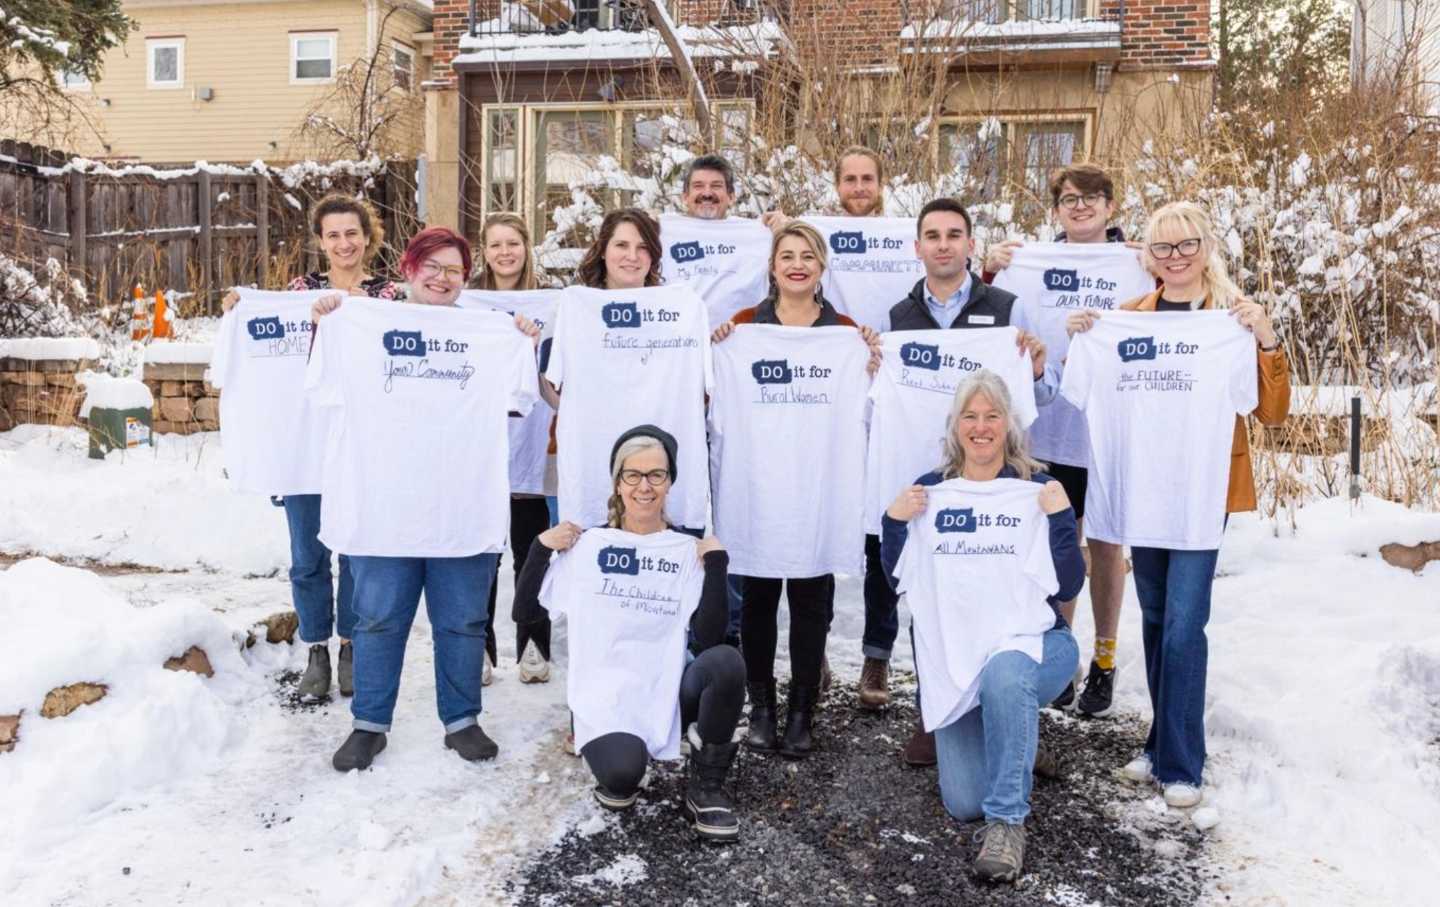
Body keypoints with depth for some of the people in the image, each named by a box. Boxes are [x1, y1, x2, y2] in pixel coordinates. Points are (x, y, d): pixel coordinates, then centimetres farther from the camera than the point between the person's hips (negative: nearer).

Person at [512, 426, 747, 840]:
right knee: (623, 772, -33)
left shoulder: (690, 552, 3)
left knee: (726, 662, -30)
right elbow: (525, 612, 5)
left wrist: (717, 564, -15)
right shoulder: (587, 544, 4)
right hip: (606, 699, -1)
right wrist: (541, 548, -7)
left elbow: (707, 640, -9)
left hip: (669, 693, 2)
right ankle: (617, 764, 7)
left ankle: (705, 785, -8)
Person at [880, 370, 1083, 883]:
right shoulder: (931, 490, 2)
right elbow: (901, 581, 1)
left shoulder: (1037, 488, -4)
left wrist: (1060, 516, -19)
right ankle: (1013, 739, 31)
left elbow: (1068, 587, -7)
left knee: (1003, 673, -41)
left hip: (1032, 640, -2)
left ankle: (1008, 822, -23)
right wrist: (896, 521, -14)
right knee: (962, 805, -4)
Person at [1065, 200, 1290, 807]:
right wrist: (1079, 342, -4)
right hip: (1143, 483, 4)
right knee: (1155, 617, 12)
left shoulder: (1235, 316, -1)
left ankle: (1180, 764, 7)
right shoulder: (1129, 316, 8)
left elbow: (1272, 413, -5)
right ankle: (1166, 744, 27)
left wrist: (1267, 341, -20)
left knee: (1183, 625, -6)